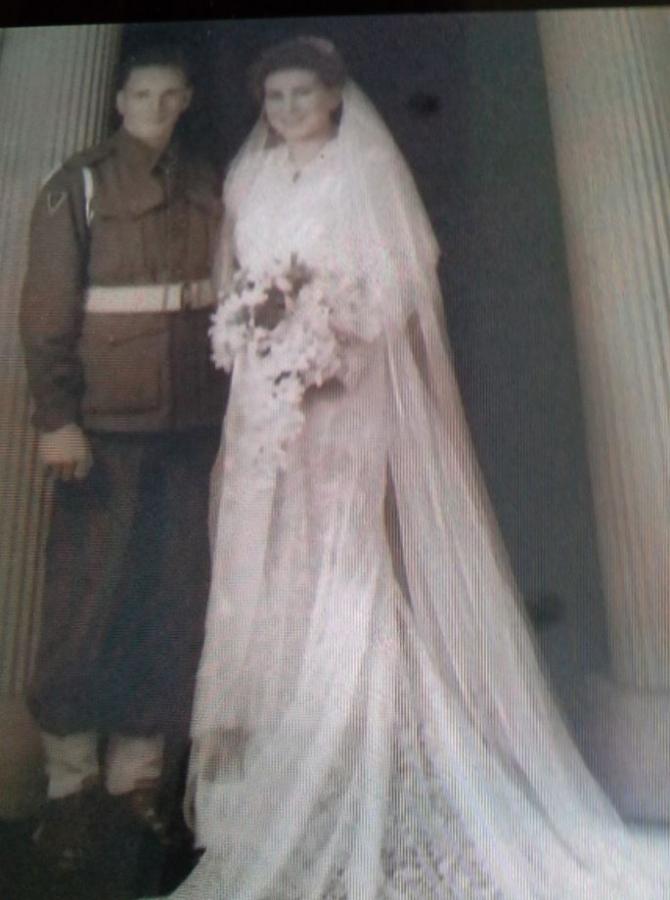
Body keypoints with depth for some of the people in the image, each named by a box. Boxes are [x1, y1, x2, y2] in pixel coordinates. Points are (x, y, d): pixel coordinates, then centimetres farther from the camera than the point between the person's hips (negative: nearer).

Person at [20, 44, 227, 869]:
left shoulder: (207, 189, 14)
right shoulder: (79, 185, 3)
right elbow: (47, 308, -4)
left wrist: (237, 399, 7)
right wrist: (55, 417, -13)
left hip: (191, 422, 4)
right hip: (108, 422, -3)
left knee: (173, 602, 5)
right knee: (88, 599, 0)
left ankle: (139, 775, 17)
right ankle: (70, 784, 14)